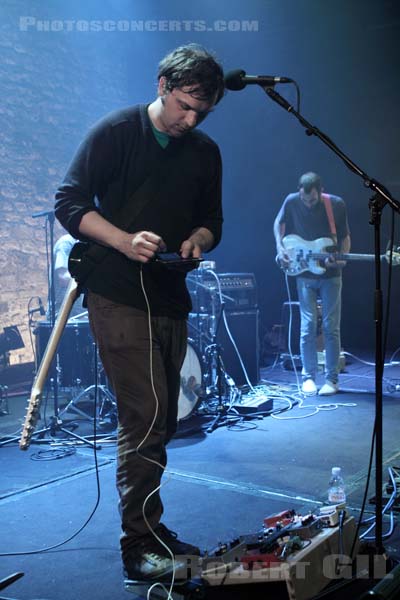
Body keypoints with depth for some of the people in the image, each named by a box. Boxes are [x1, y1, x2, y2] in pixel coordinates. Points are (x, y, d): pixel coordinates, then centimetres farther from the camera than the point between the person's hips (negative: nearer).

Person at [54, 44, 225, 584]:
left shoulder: (205, 153, 11)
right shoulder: (114, 133, -5)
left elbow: (211, 220, 18)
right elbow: (69, 202, -7)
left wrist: (198, 240, -6)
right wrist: (125, 241, -22)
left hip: (171, 300, 6)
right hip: (118, 299, -6)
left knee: (158, 422, 12)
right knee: (146, 419, -11)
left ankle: (149, 530, 27)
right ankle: (139, 548, 2)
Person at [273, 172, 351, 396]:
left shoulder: (337, 205, -9)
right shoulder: (292, 202, -8)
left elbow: (345, 237, 1)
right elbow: (279, 222, 11)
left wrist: (341, 258, -17)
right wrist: (280, 247, -2)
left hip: (330, 274, 0)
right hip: (305, 274, 1)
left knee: (331, 327, 0)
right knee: (308, 327, -1)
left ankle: (332, 379, 8)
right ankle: (309, 377, 10)